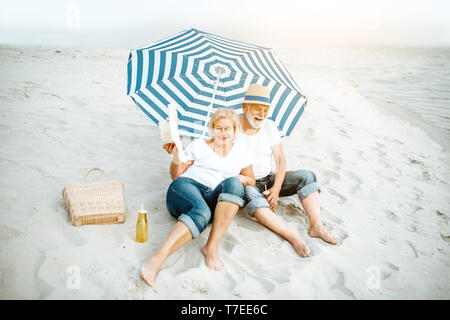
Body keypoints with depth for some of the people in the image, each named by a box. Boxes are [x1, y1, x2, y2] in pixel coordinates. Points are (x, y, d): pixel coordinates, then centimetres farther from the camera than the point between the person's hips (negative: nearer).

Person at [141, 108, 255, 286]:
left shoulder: (241, 153, 23)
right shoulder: (198, 146, 17)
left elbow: (252, 181, 27)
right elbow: (177, 176, 16)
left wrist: (243, 179, 4)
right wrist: (176, 156, -2)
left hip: (214, 200, 2)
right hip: (186, 186, -2)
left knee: (233, 183, -33)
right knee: (202, 211, -39)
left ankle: (212, 246, -38)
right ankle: (156, 261, -54)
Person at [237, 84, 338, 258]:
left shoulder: (269, 126, 3)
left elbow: (280, 161, -1)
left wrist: (276, 188, -16)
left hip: (269, 180, 5)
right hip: (245, 182, -5)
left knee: (306, 176, -16)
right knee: (248, 192, -40)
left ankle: (316, 226, -30)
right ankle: (292, 236, -49)